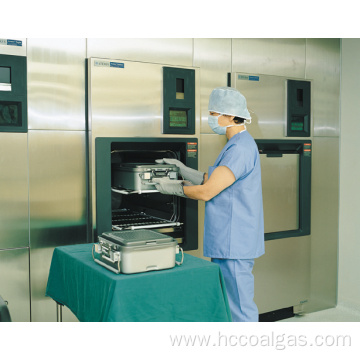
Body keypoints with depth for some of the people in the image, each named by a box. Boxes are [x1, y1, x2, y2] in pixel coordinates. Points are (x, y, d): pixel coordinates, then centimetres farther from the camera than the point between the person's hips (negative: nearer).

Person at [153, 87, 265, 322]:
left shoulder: (241, 148, -19)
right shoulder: (236, 145, 15)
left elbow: (206, 191, -20)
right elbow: (212, 180, 19)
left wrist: (174, 188, -6)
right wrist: (183, 170, 17)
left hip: (235, 243, -11)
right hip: (226, 242, 11)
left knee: (239, 307, -1)